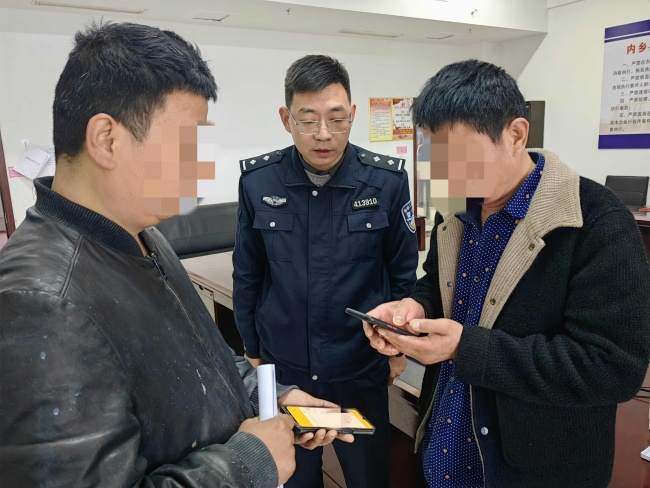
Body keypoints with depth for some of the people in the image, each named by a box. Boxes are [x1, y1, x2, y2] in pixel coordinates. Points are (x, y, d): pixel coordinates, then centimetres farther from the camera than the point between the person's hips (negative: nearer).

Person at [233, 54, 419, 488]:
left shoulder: (388, 181, -12)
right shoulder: (257, 182, -10)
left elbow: (403, 272, -1)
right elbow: (248, 275, 1)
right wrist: (252, 348, 7)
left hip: (361, 369, -1)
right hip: (282, 367, 1)